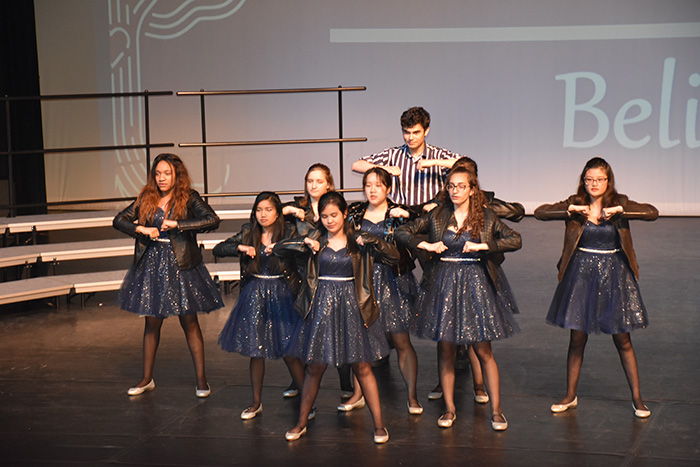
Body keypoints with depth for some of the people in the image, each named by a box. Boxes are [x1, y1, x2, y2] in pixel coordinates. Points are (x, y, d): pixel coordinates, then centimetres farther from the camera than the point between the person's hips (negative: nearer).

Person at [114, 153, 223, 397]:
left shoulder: (189, 198, -5)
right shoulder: (146, 199, 7)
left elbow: (213, 220, -18)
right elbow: (119, 220, 7)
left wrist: (177, 224, -23)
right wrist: (141, 229, -11)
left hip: (181, 266, -3)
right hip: (151, 265, 4)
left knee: (189, 322, 2)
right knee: (152, 322, 12)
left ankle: (201, 379, 11)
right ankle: (147, 379, 24)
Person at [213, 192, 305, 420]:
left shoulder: (289, 233, -3)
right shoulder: (248, 234, 4)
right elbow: (217, 249, 1)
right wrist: (241, 247, -14)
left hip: (282, 295, -3)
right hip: (254, 296, 3)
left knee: (289, 351, -2)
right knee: (255, 350, 8)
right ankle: (256, 402, 23)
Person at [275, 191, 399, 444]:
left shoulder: (357, 241, 2)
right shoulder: (315, 239, 5)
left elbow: (393, 257, -4)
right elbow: (278, 249, 1)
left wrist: (372, 241, -17)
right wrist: (303, 243, -13)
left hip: (351, 305, -1)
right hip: (321, 305, 1)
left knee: (362, 367, 2)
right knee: (314, 367, 8)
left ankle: (379, 424, 11)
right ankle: (301, 423, 22)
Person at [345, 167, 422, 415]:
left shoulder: (398, 213, 0)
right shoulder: (355, 212, 8)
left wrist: (406, 215, -26)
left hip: (393, 281, -2)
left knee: (401, 341, 1)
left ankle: (412, 396, 12)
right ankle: (358, 394, 20)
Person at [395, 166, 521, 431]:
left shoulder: (486, 217, 2)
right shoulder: (437, 216, 5)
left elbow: (516, 240, -6)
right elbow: (401, 233, 8)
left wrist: (483, 245, -15)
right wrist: (426, 245, -7)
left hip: (476, 283, -1)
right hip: (444, 284, 2)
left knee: (484, 351, 1)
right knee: (446, 349, 6)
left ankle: (496, 410, 11)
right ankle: (449, 409, 18)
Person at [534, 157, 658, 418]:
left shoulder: (620, 204, 0)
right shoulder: (575, 204, 1)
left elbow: (652, 213, -14)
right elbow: (540, 212, -9)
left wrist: (619, 211, -23)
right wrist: (570, 210, -19)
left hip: (614, 275, 0)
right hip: (580, 275, 1)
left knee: (622, 339, 6)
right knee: (577, 338, 6)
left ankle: (636, 397, 18)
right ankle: (570, 396, 21)